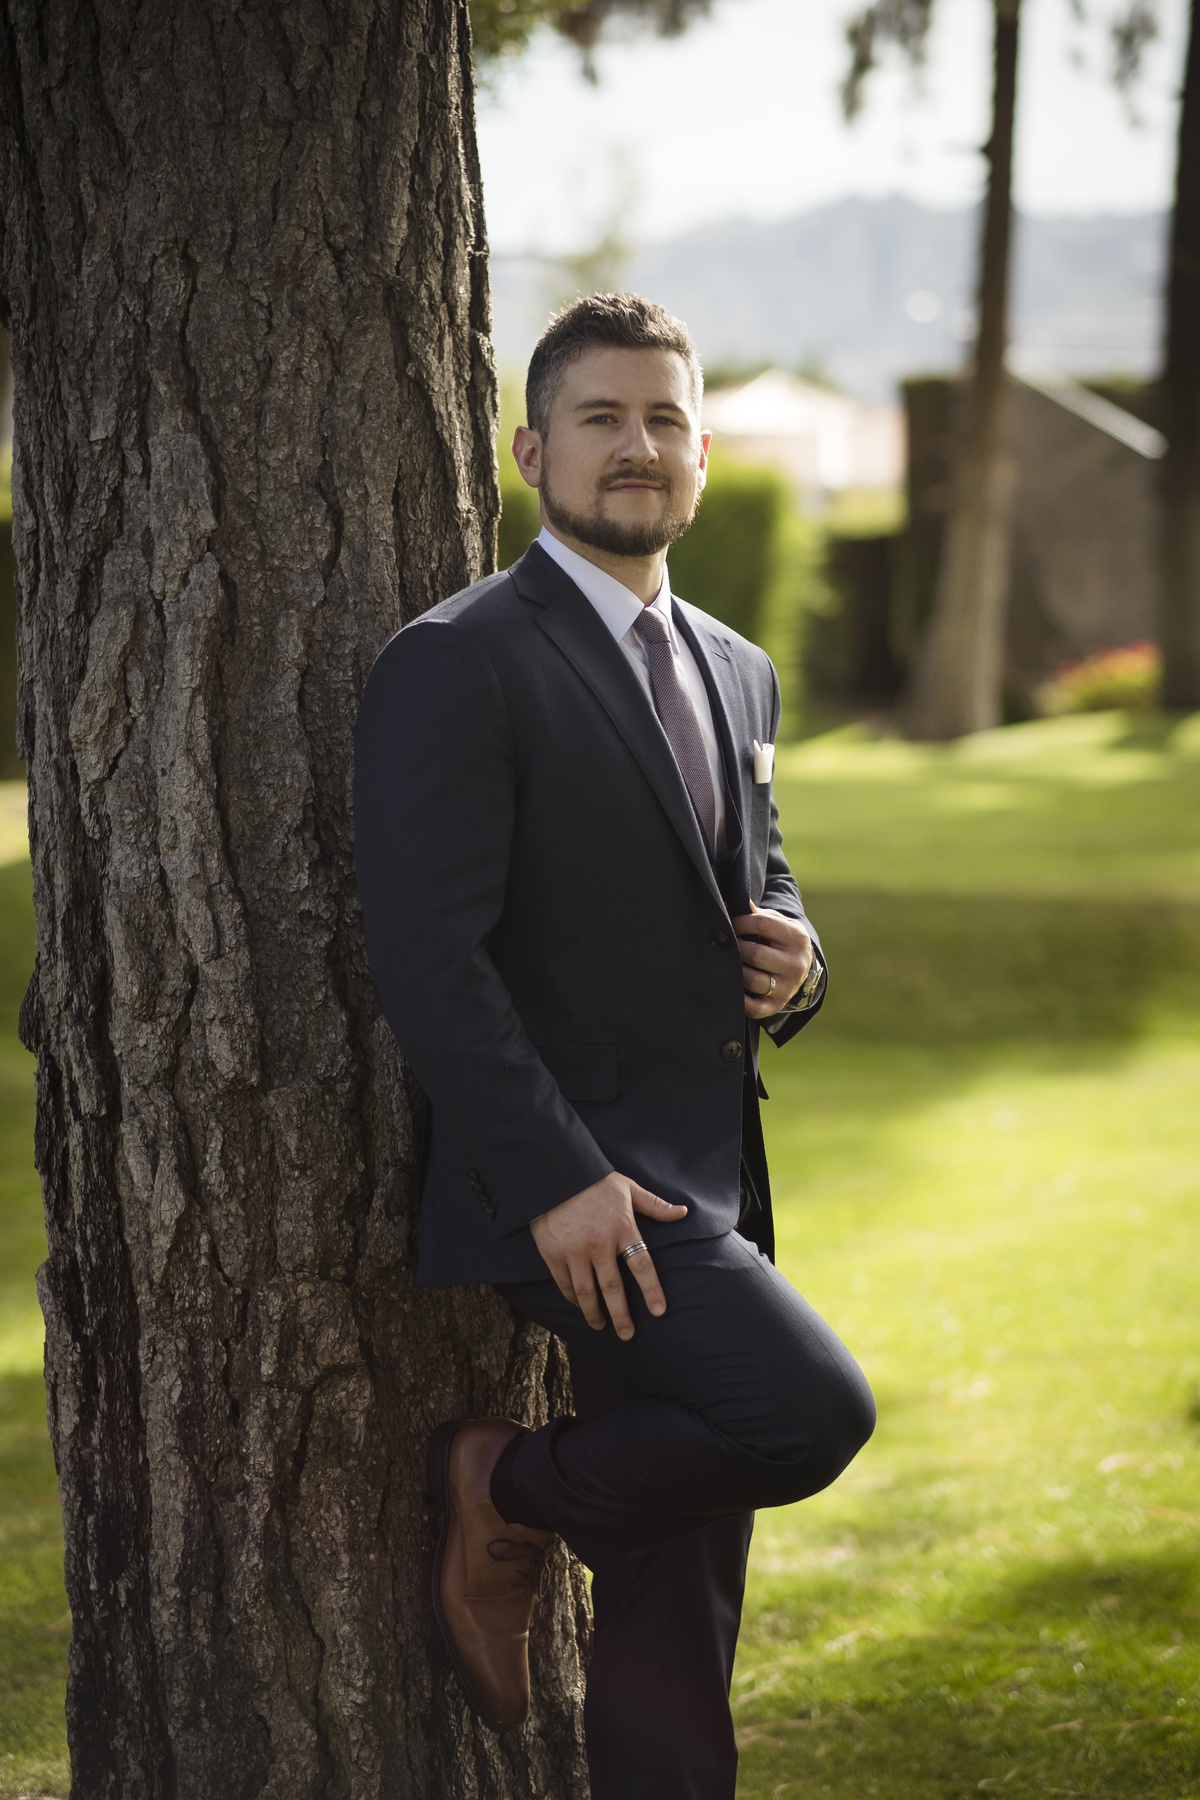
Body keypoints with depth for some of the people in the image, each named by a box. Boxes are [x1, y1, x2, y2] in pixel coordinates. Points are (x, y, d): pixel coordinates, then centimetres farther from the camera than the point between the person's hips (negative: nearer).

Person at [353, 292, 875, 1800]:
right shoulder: (455, 667, -10)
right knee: (812, 1408, -24)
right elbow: (426, 956, -17)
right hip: (563, 1184, -8)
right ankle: (512, 1491, -2)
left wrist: (789, 961, 2)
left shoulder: (735, 674, 15)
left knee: (676, 1630, 9)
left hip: (706, 1186, 8)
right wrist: (556, 1180, -23)